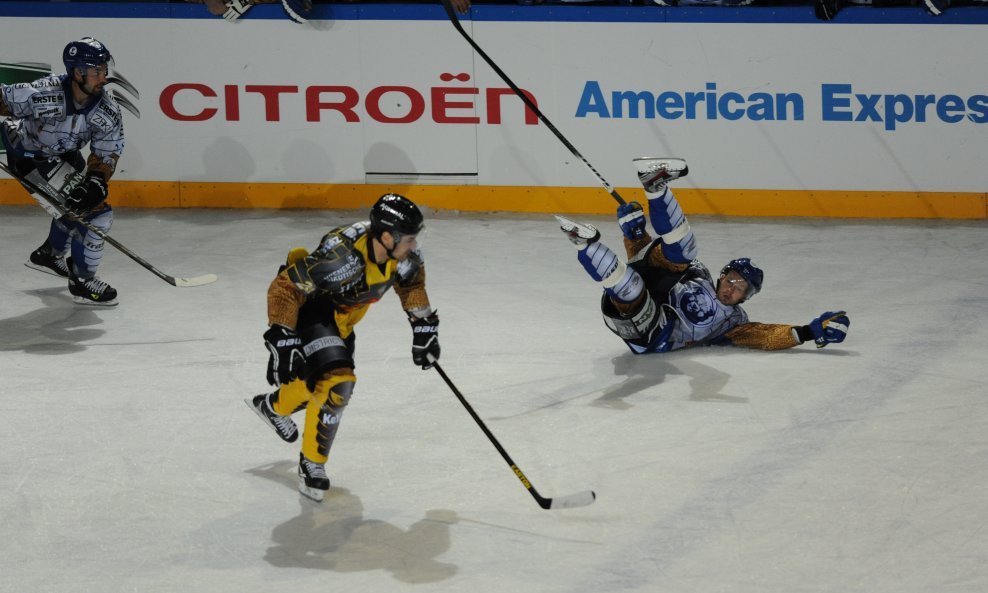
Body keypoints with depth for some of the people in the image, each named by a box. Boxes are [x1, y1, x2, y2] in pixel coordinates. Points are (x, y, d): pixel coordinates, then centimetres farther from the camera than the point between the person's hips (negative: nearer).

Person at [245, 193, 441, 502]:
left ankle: (273, 405, 47)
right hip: (310, 310, -8)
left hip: (342, 318, 8)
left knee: (320, 379, 20)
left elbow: (411, 281, 7)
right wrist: (283, 341, -35)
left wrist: (424, 326, 8)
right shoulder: (342, 256, -39)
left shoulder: (402, 252, -17)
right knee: (336, 383, -21)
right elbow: (284, 289, -33)